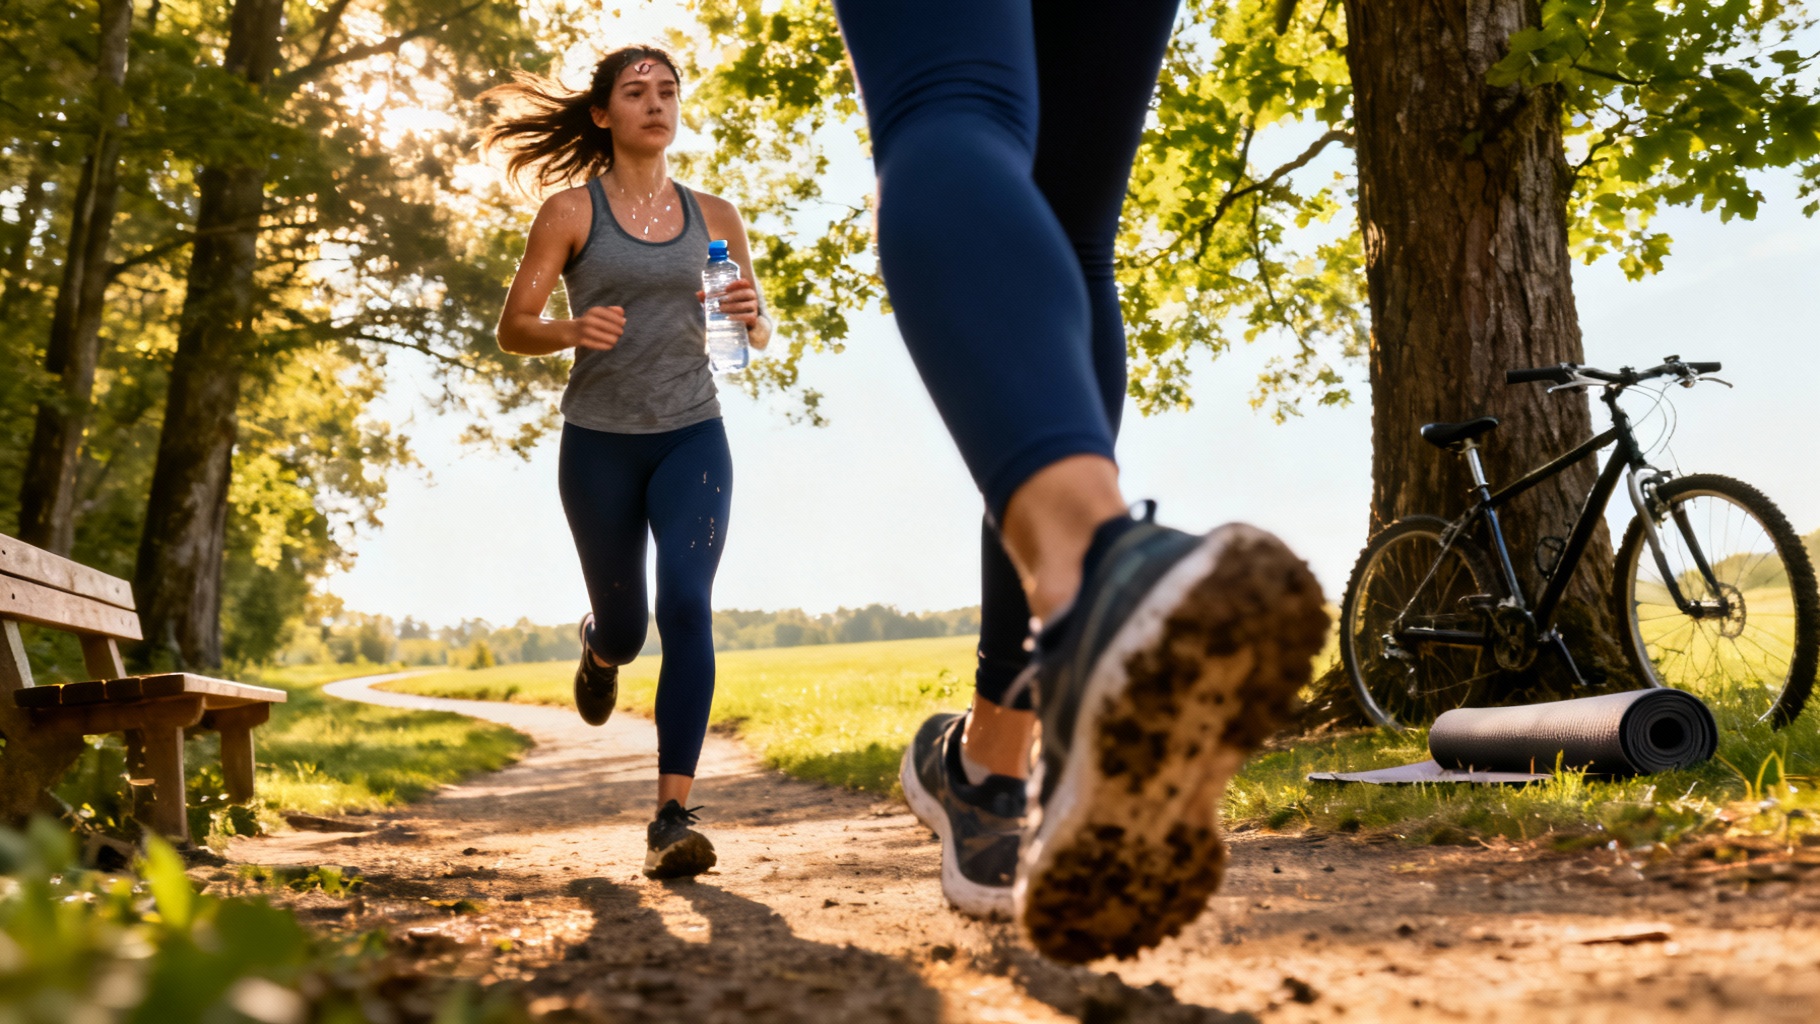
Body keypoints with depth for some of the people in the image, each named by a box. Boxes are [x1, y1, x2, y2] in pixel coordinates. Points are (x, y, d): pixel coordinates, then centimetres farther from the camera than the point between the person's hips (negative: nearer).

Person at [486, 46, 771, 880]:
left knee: (688, 608, -18)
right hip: (600, 441, -1)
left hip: (692, 436, 1)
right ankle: (599, 649, 51)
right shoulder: (570, 210, 0)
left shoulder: (713, 215, 7)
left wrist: (753, 318, -11)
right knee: (625, 626, 10)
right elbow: (512, 328, 0)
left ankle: (672, 821, -15)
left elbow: (760, 332, 13)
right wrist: (571, 330, -21)